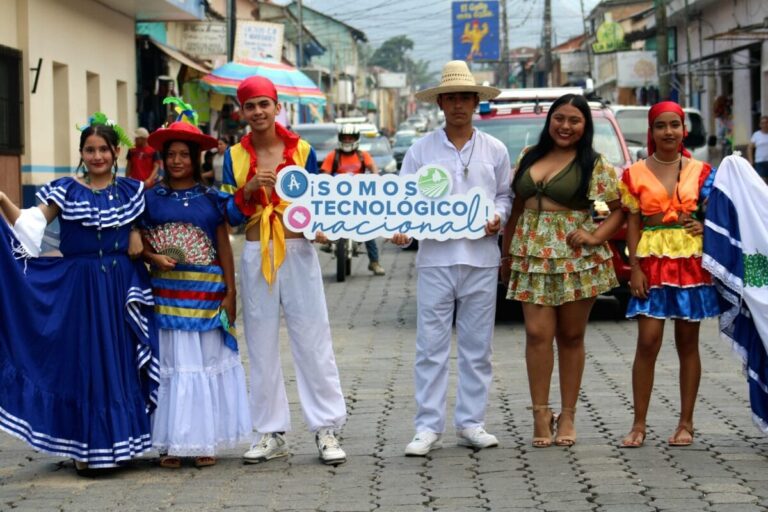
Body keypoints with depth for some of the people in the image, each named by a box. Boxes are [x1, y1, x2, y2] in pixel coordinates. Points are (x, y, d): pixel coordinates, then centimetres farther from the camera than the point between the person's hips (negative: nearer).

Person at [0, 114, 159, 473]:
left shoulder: (131, 191, 9)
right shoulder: (66, 191, 0)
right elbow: (31, 225, -10)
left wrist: (139, 234, 2)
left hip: (123, 289, 3)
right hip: (80, 288, -3)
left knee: (124, 360, 5)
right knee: (85, 361, -2)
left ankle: (122, 441, 16)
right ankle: (86, 446, 5)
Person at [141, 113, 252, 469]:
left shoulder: (211, 198, 5)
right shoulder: (152, 199, 6)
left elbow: (225, 247, 5)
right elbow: (141, 244, 8)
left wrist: (230, 292, -1)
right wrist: (155, 258, -13)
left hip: (206, 292, 0)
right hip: (165, 291, 0)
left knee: (206, 361, 2)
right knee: (170, 363, 0)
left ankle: (204, 442, 8)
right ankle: (171, 442, 4)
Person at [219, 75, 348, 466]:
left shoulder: (302, 151, 3)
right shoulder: (235, 156, 5)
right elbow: (232, 217, 3)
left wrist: (318, 227, -14)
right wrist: (249, 191, -15)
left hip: (298, 252, -2)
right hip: (256, 255, 2)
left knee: (313, 341, -2)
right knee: (261, 346, 6)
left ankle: (326, 428, 3)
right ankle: (271, 432, 14)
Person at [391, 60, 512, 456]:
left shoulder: (495, 151, 9)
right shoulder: (420, 151, 5)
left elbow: (505, 195, 16)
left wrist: (498, 217, -4)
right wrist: (401, 227, -14)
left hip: (482, 259, 1)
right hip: (435, 258, -1)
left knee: (477, 346, 6)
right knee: (431, 347, -2)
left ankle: (471, 422, 15)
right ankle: (428, 427, 2)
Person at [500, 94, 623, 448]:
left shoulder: (595, 165, 1)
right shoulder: (529, 156, 12)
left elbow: (620, 208, -1)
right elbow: (516, 206, 17)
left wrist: (596, 237, -13)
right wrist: (506, 253, 15)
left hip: (575, 258, -2)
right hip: (532, 257, 2)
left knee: (571, 336, 4)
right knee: (538, 333, -7)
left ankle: (567, 416, 13)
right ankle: (540, 414, -2)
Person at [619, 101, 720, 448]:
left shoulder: (700, 171, 6)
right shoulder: (636, 174, 4)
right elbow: (633, 224, 3)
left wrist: (705, 225, -12)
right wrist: (635, 268, -5)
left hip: (691, 261, 1)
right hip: (652, 262, -1)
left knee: (687, 343, 5)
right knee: (648, 342, -8)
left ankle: (686, 423, 12)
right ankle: (638, 425, -1)